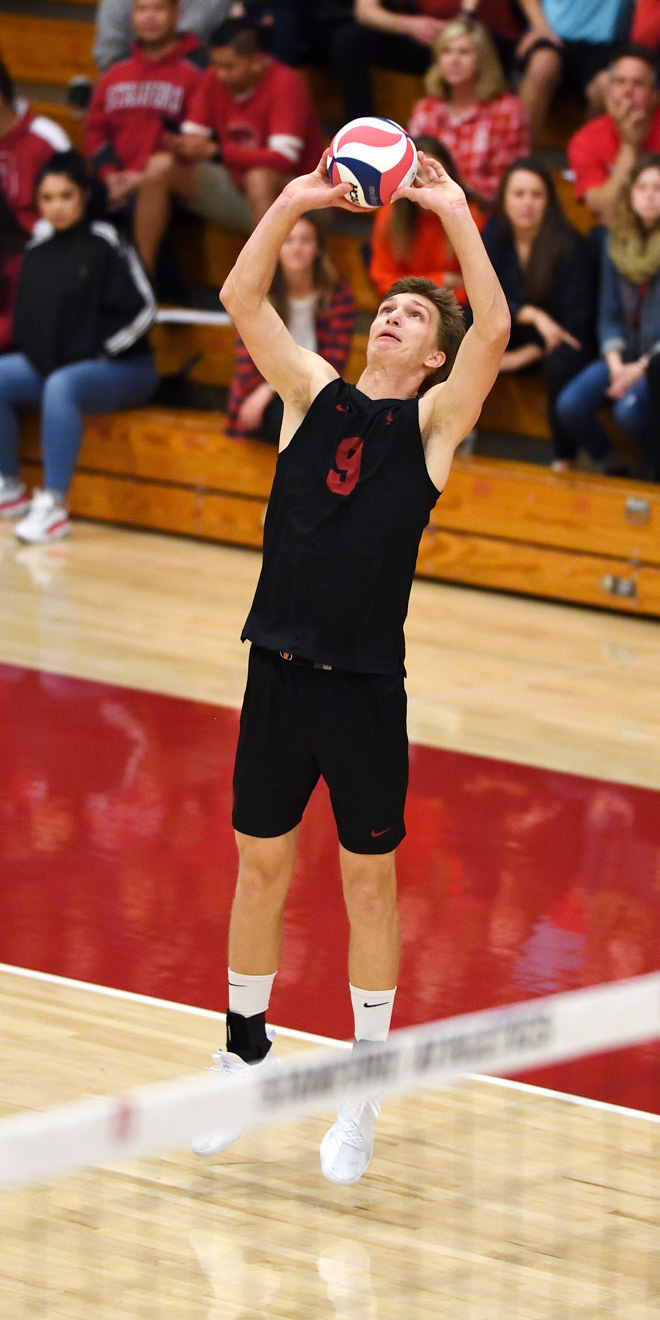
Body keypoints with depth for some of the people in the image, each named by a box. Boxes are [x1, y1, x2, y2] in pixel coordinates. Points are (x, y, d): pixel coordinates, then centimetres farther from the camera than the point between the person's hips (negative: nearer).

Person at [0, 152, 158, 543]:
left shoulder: (104, 245, -11)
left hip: (125, 369, -7)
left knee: (61, 387, -36)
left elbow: (141, 311, -14)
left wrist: (97, 353, -13)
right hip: (49, 365, 7)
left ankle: (54, 506, -37)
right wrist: (35, 356, -1)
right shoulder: (38, 250, 7)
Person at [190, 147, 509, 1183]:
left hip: (366, 688, -3)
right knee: (261, 868, 12)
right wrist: (293, 205, -11)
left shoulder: (434, 421, 0)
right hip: (278, 671, 3)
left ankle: (364, 1092, 15)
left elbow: (495, 331, -15)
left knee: (370, 883, 6)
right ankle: (245, 1052, 27)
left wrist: (455, 213, -17)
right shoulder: (313, 395, 8)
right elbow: (242, 300, -1)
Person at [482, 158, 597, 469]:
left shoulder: (570, 246, -16)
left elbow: (576, 318, -15)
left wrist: (527, 355, -20)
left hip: (558, 341, -4)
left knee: (562, 363, -39)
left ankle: (564, 459, -30)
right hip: (516, 336, 4)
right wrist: (533, 315, -27)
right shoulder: (495, 234, -4)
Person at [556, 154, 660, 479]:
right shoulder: (618, 242, 9)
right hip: (625, 355, 5)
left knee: (629, 410, -33)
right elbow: (609, 315, 9)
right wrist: (616, 365, -8)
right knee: (570, 406, -20)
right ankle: (607, 467, 5)